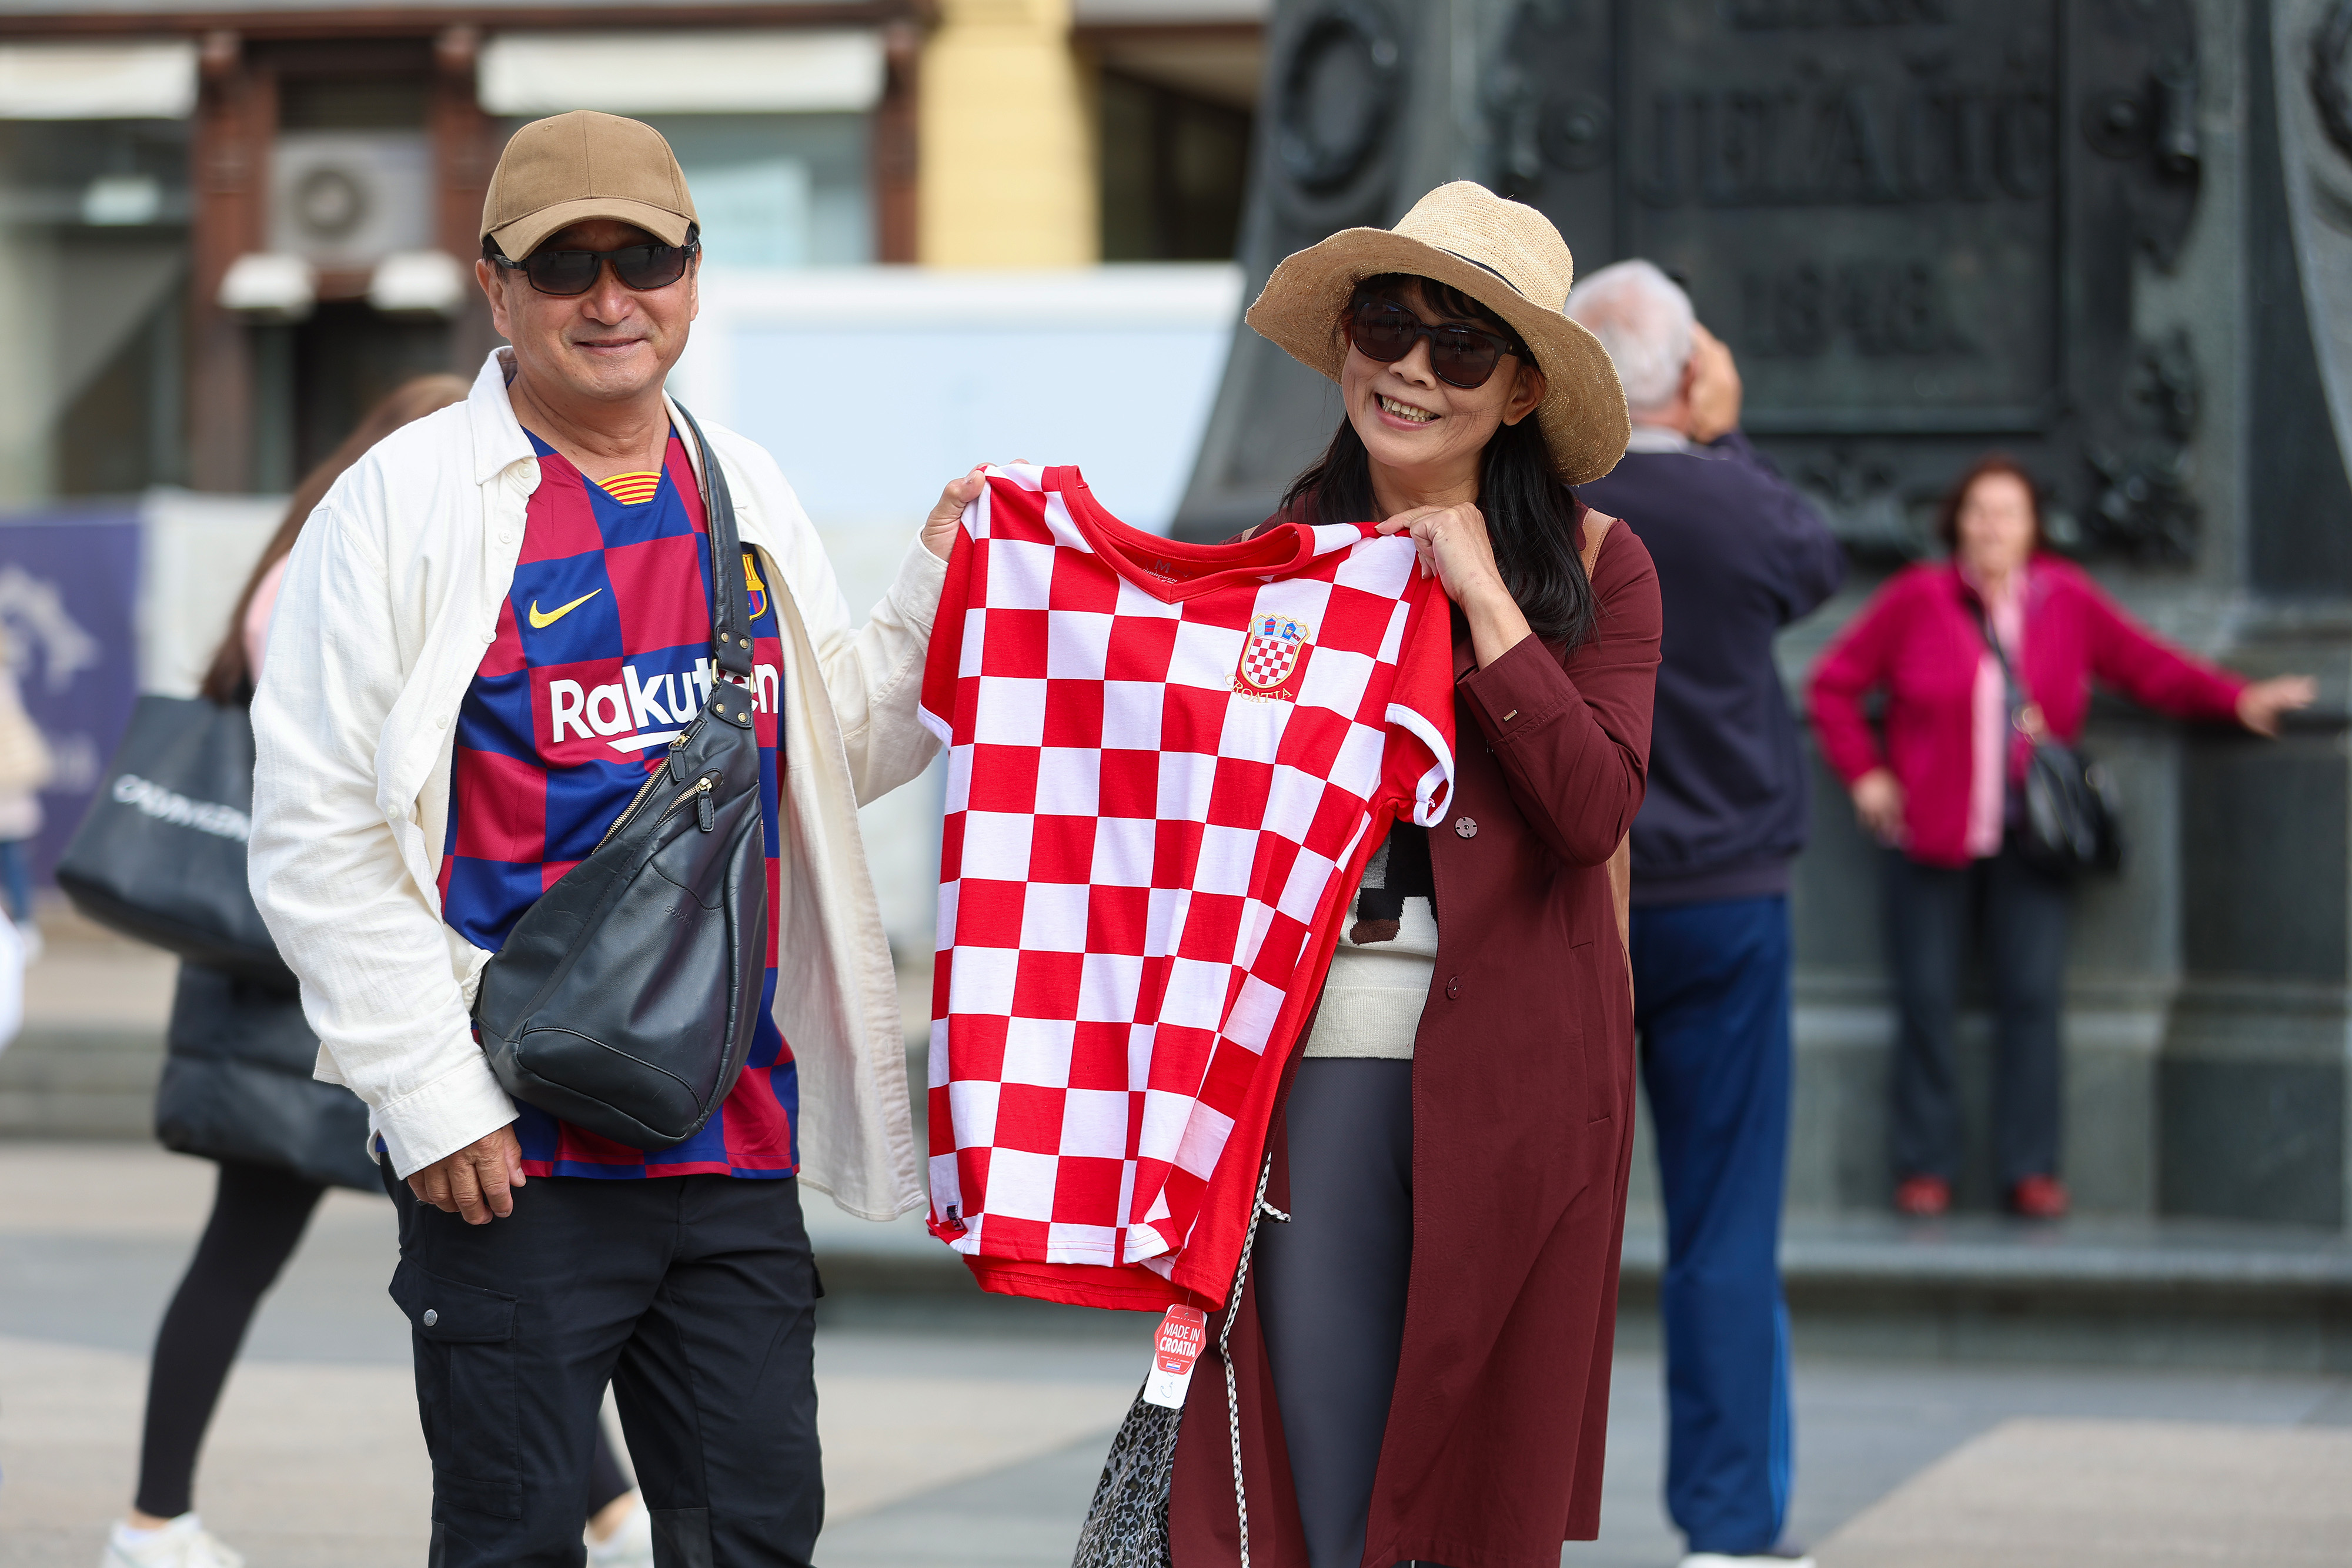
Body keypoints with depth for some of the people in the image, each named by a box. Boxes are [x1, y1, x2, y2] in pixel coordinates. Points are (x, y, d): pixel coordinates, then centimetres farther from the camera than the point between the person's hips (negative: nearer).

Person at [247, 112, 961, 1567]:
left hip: (737, 1140, 5)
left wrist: (942, 591, 4)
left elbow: (841, 752, 21)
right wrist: (433, 1100, -12)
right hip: (511, 1150, -5)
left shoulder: (747, 493, 12)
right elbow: (316, 838, -8)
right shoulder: (405, 504, -5)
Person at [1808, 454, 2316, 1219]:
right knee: (1927, 1001, -1)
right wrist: (1864, 772, 0)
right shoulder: (1916, 599, -2)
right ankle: (1926, 1168, 9)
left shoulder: (2067, 602, 4)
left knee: (2033, 996, -4)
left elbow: (2149, 664, 11)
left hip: (2029, 841, 1)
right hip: (1930, 837, -1)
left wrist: (2238, 699, 1)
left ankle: (2030, 1170, 3)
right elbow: (1835, 683, 6)